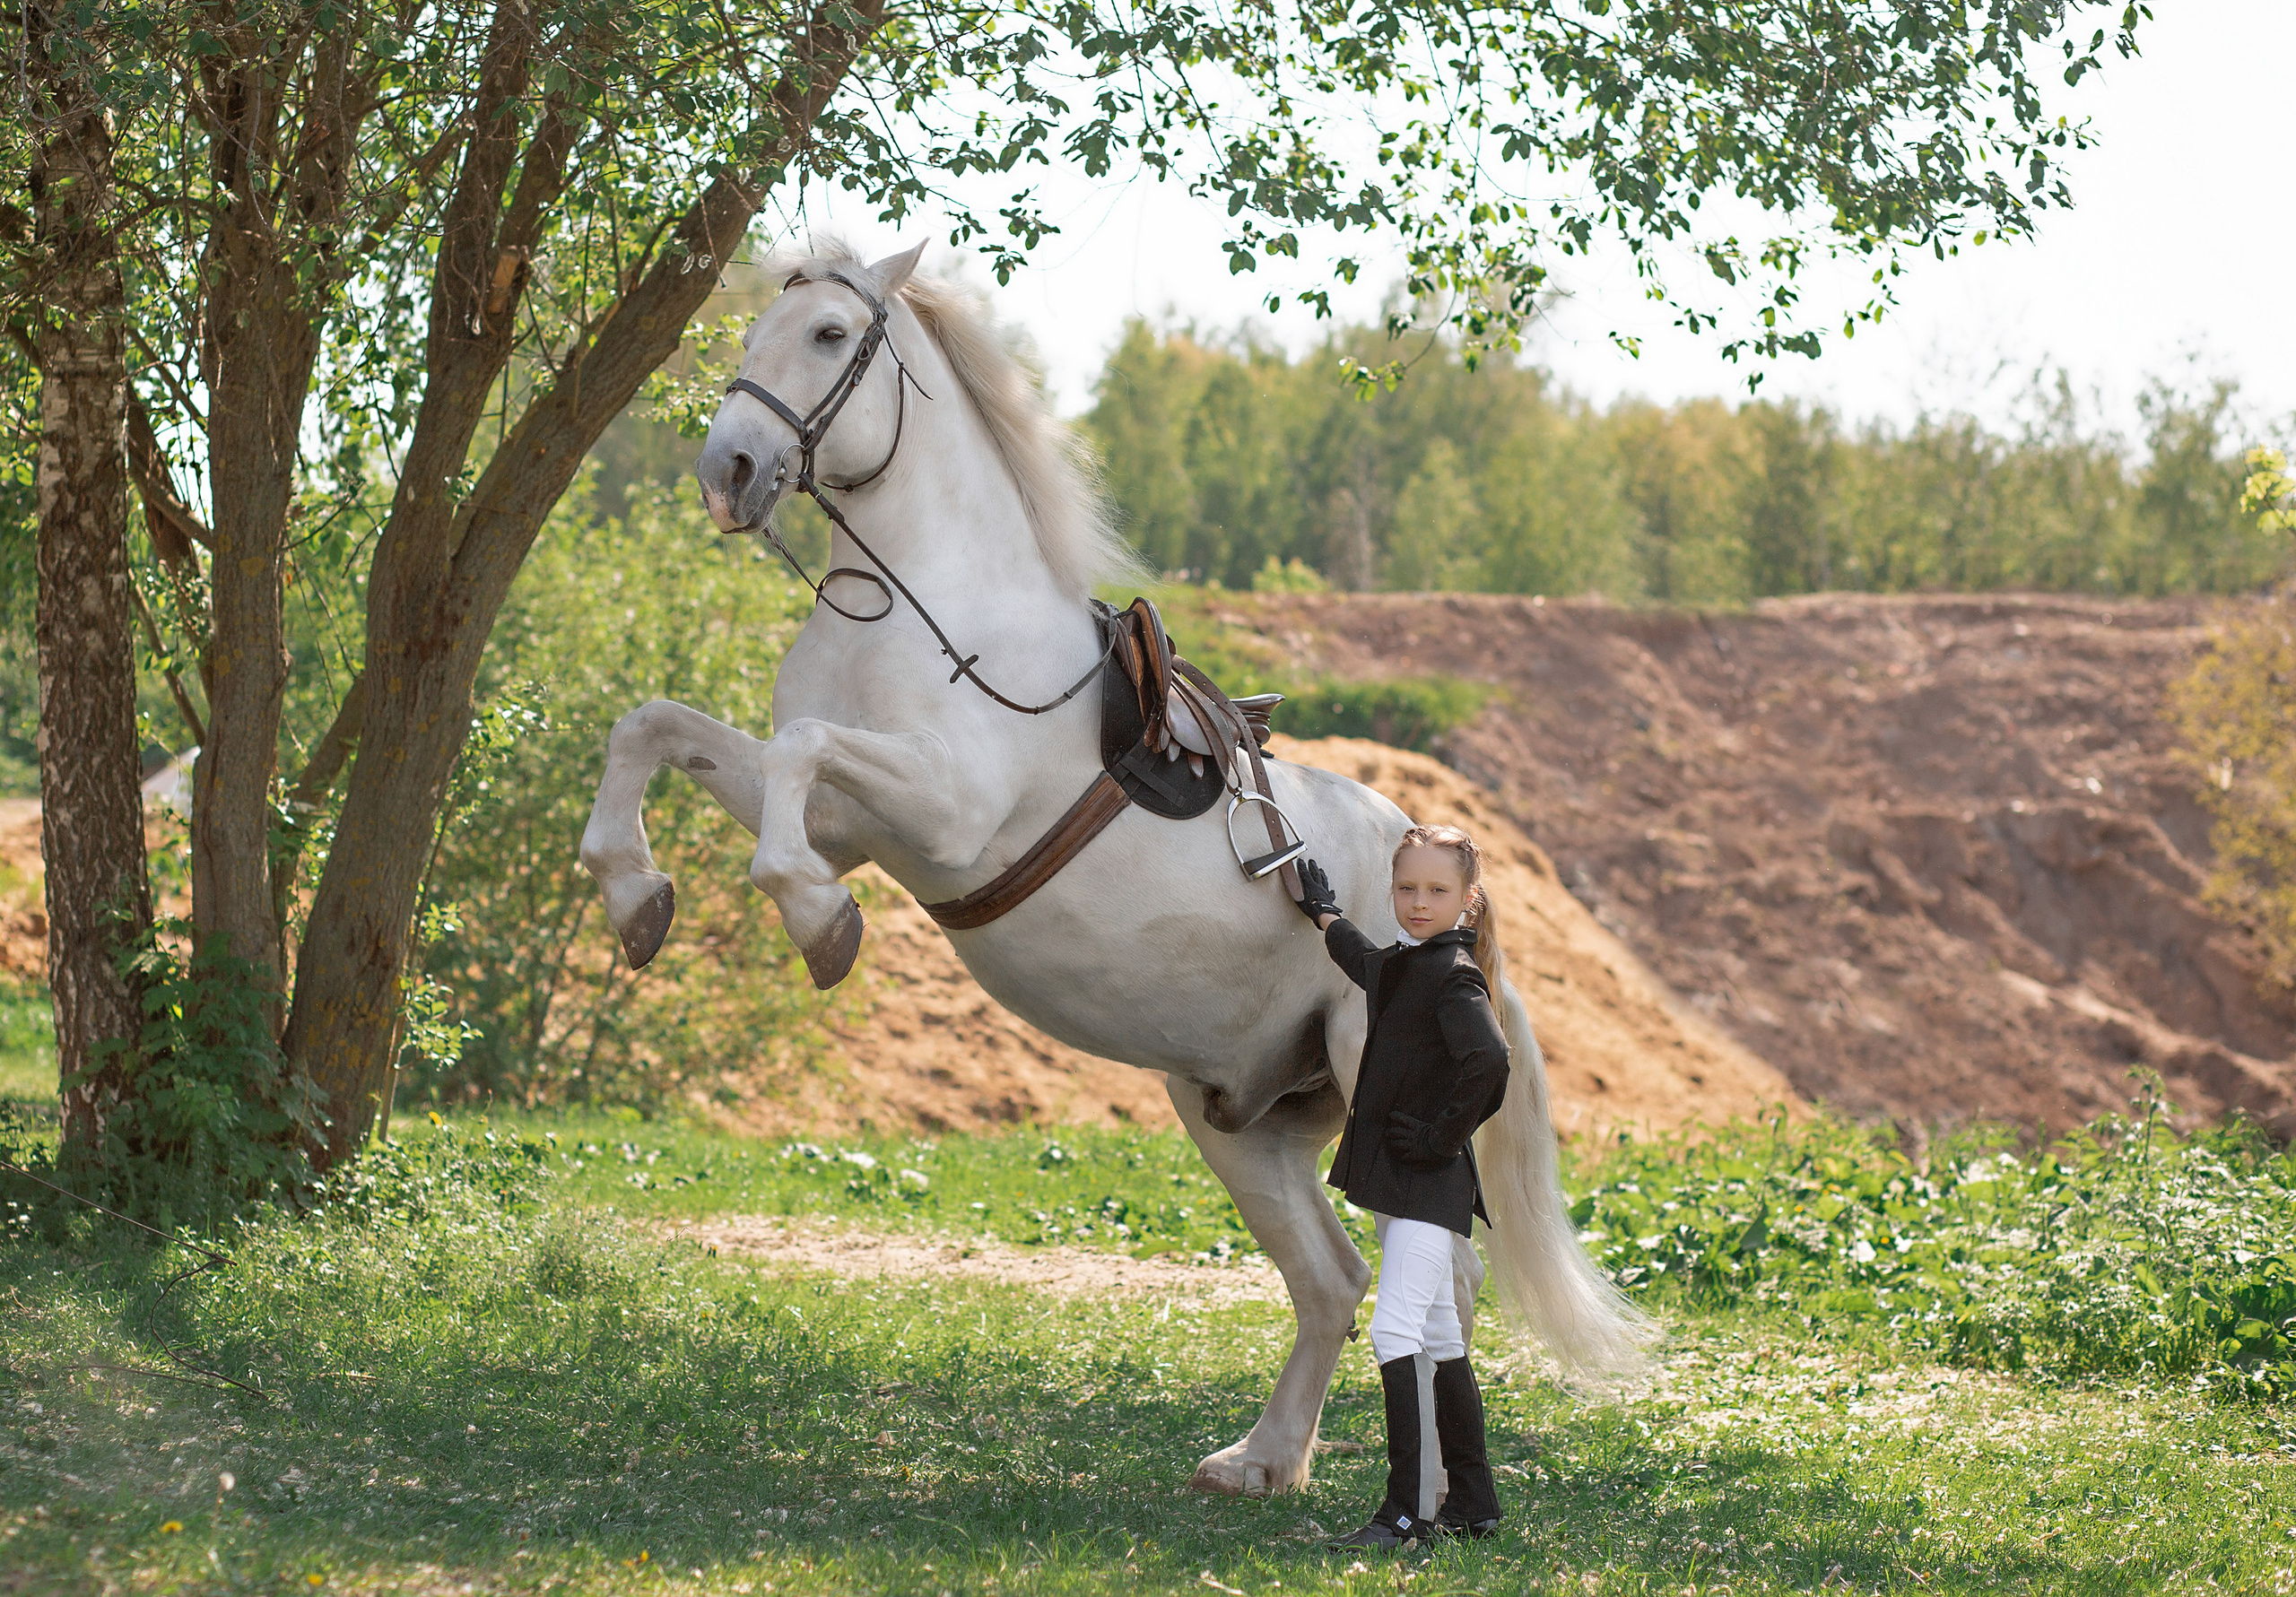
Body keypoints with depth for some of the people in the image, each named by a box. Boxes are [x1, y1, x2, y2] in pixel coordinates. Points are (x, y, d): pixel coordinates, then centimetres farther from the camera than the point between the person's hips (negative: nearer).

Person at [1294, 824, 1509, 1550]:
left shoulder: (1453, 976, -15)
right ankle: (1473, 1499, 22)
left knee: (1396, 1330, -17)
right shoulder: (1402, 966, 14)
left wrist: (1445, 1135, -23)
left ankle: (1407, 1510, -19)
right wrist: (1325, 916, 54)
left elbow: (1489, 1059, -32)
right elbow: (1365, 963, 40)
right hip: (1396, 1181, 10)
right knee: (1437, 1338, 14)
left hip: (1429, 1184, -10)